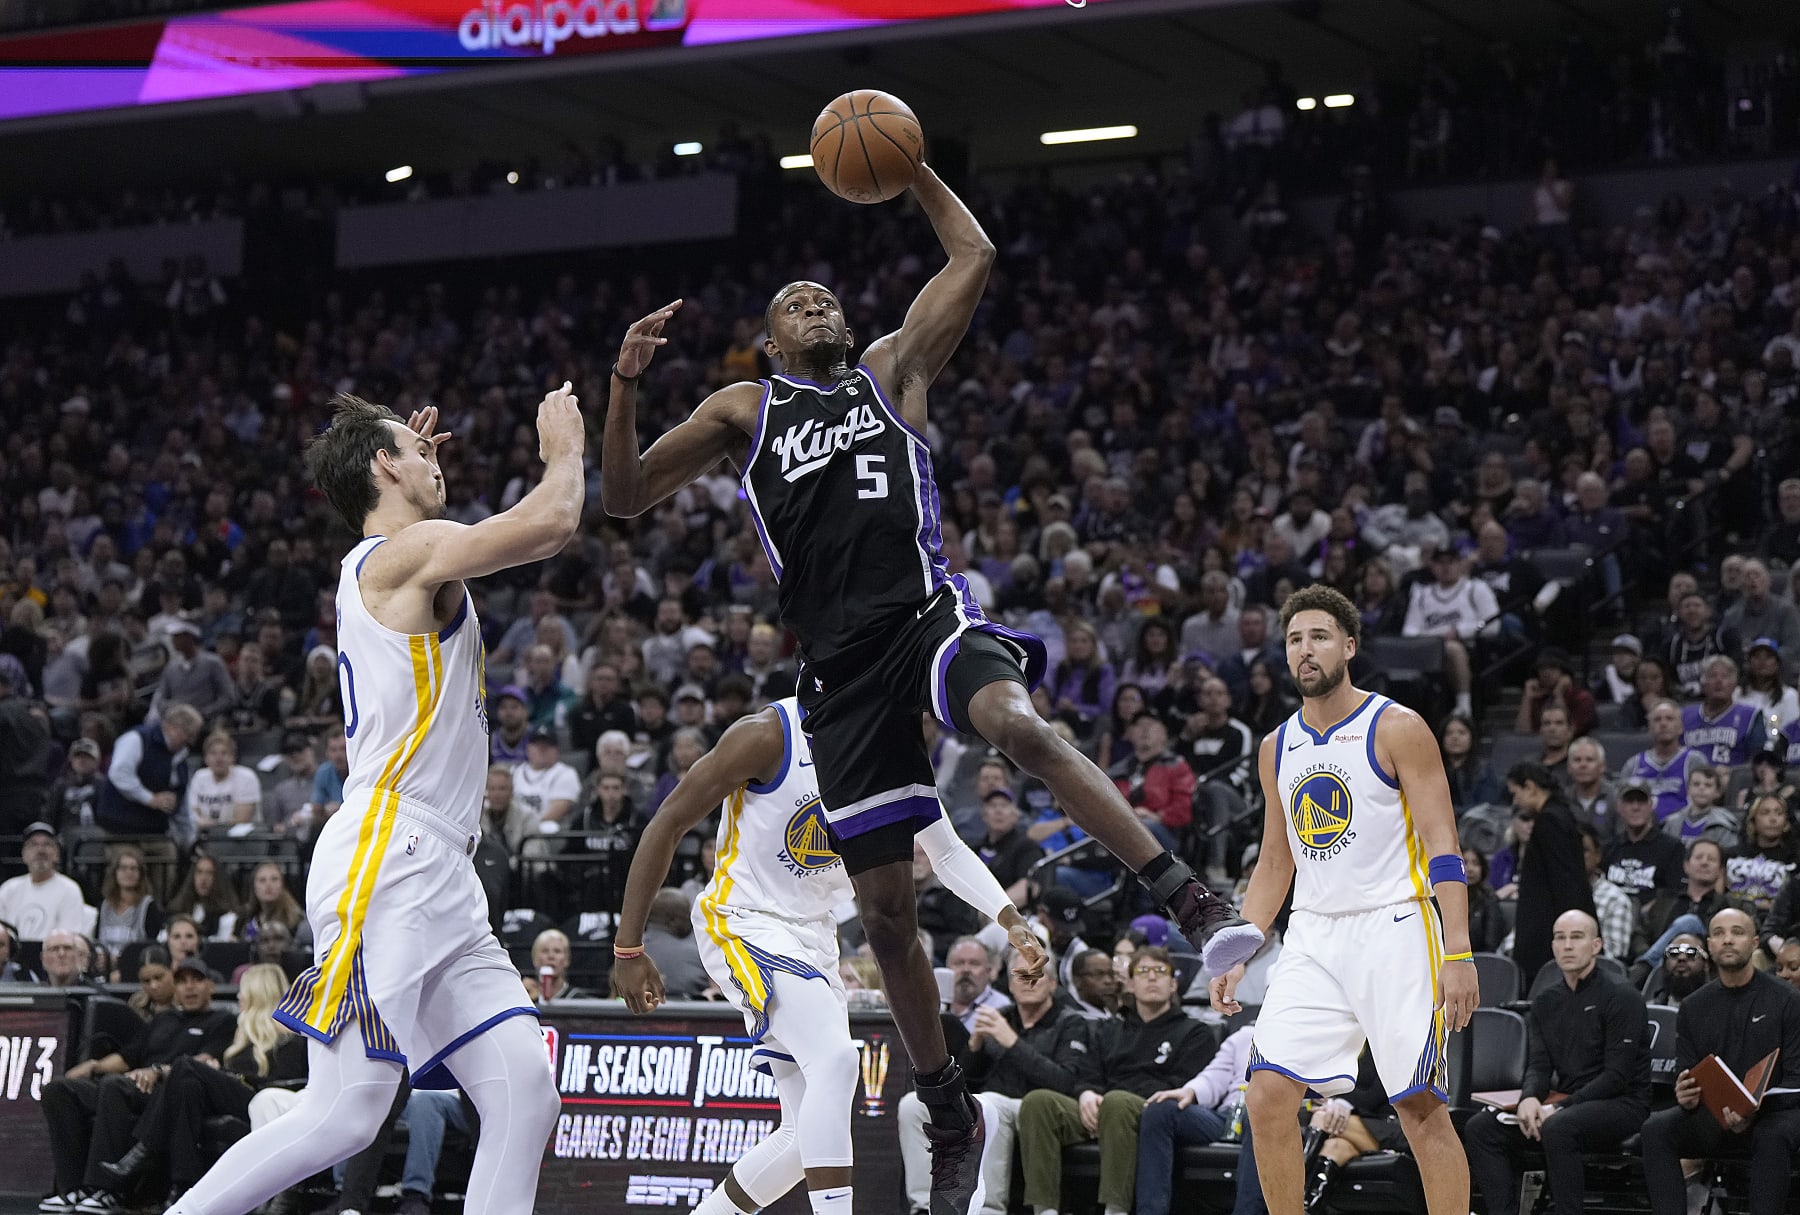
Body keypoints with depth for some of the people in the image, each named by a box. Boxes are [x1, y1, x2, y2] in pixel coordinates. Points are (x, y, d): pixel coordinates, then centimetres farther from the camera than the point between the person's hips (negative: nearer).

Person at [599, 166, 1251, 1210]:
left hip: (928, 611, -3)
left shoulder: (893, 370, 16)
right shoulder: (743, 411, 18)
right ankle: (951, 1113, 19)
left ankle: (1191, 898, -39)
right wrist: (626, 384, 1)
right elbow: (625, 496, 14)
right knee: (886, 911, 4)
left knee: (1020, 724, -39)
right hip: (843, 664, 3)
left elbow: (975, 258, 9)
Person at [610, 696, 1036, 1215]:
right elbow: (668, 824, -13)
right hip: (743, 924, -8)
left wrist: (1010, 919, -9)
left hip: (813, 936, 8)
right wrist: (628, 948, -13)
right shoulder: (768, 736, -19)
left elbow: (948, 851, 8)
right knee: (835, 1059, -29)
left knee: (810, 1133, 6)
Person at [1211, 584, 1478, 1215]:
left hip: (1395, 929, -5)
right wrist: (1237, 956, 12)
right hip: (1313, 935, 5)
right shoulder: (1277, 747, 12)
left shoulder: (1398, 729, -5)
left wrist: (1459, 953, -19)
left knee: (1421, 1107, -5)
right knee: (1268, 1097, -7)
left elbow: (1443, 848, -10)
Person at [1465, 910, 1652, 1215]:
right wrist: (1529, 1098, -17)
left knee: (1558, 1128, -38)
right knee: (1480, 1129, -12)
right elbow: (1539, 1065, 7)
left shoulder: (1622, 999, -7)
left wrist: (1560, 1108, -22)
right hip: (1565, 1102, 7)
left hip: (1621, 1104, -7)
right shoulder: (1545, 1002, 14)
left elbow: (1617, 1076, -14)